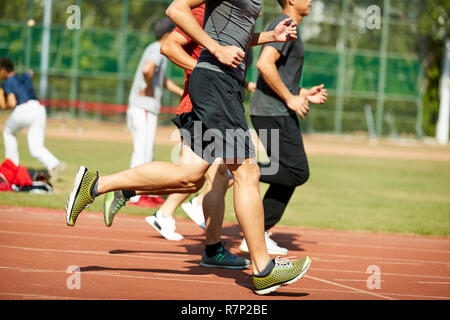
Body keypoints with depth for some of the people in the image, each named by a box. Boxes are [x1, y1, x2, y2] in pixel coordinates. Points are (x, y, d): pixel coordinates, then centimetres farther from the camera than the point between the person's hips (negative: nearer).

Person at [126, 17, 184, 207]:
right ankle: (135, 196, -8)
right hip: (145, 107, -10)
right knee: (142, 153, -8)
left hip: (136, 107, 10)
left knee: (145, 152, 16)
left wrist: (183, 93, 28)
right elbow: (147, 70, -33)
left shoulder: (155, 49, 19)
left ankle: (148, 194, 24)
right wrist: (150, 90, -17)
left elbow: (162, 79, 33)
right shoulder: (158, 50, -12)